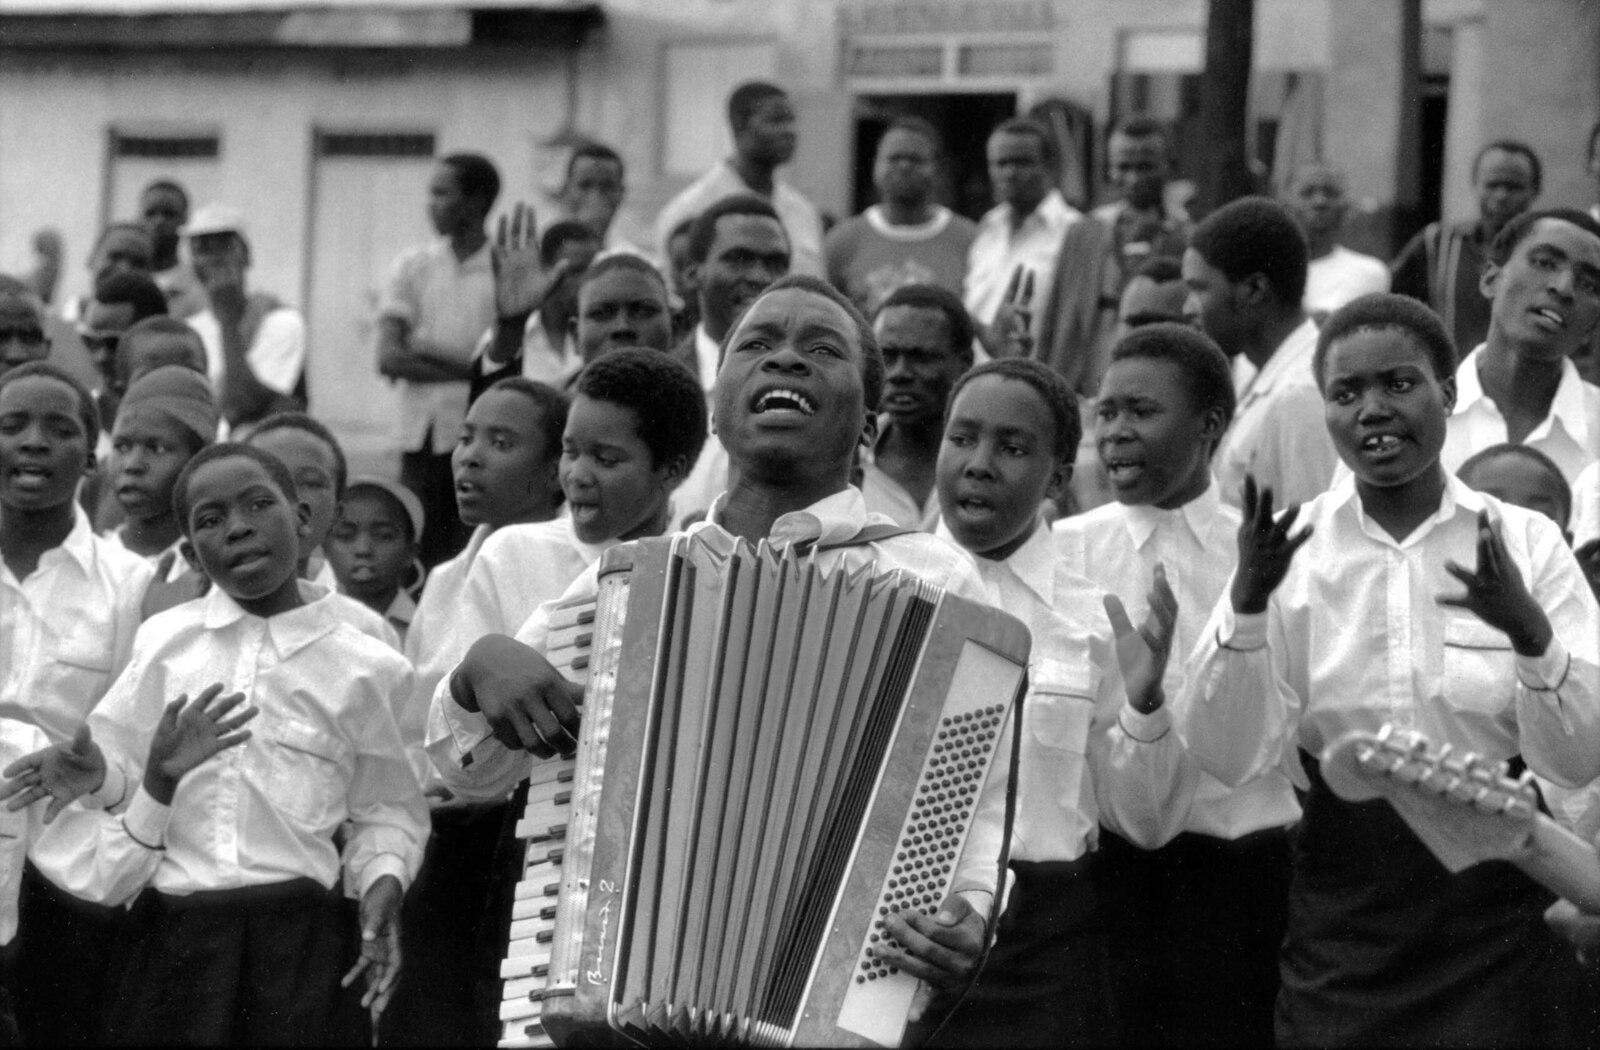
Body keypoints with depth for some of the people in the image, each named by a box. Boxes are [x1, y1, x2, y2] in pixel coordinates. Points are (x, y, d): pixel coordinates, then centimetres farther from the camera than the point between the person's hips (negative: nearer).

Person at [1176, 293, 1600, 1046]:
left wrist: (1529, 630, -23)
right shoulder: (1292, 549, 1)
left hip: (1498, 907, 0)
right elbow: (1227, 758, -8)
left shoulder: (1527, 543, 0)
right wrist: (1247, 602, -22)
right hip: (1342, 907, 0)